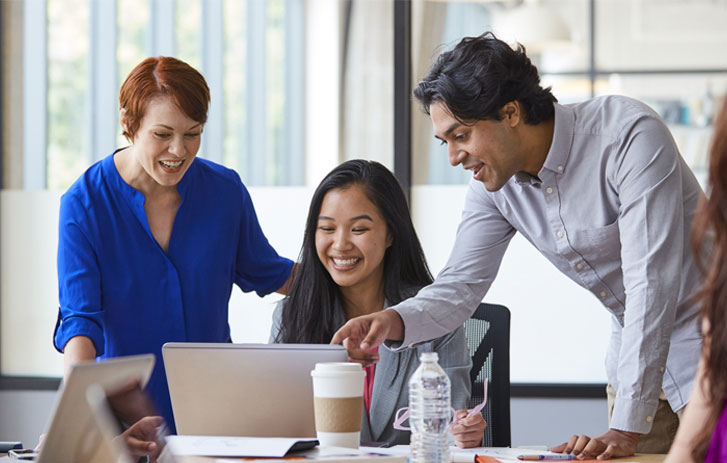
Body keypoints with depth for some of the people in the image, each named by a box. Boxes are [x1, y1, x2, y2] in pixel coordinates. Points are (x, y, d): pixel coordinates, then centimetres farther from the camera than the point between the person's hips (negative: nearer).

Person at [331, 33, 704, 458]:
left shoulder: (630, 134, -26)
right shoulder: (495, 183, -5)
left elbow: (651, 280, -31)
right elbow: (461, 287, -3)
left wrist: (626, 429, -35)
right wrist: (394, 321, -27)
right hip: (634, 342, 6)